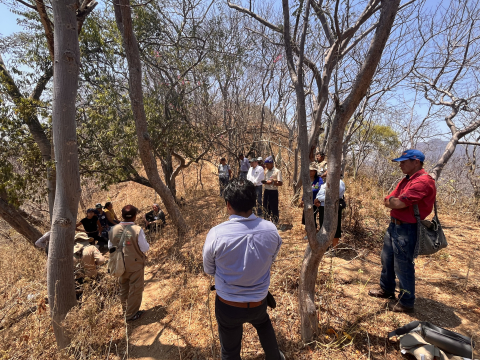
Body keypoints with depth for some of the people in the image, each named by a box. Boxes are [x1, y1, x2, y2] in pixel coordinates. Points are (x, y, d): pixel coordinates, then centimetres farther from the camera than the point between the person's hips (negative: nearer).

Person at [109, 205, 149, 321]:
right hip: (135, 265, -5)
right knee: (135, 290, 12)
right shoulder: (137, 230, -23)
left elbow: (110, 247, 4)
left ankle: (126, 310, 40)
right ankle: (131, 314, 23)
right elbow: (145, 248, -18)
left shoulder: (113, 229, -9)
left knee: (123, 288, 23)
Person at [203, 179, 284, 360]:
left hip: (228, 305, -2)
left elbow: (209, 270, -7)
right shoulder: (271, 229, -19)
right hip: (259, 301, 3)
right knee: (264, 325, 37)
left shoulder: (216, 234, -27)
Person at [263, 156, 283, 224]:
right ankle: (267, 219, 32)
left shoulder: (277, 171, -10)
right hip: (266, 191, 7)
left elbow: (280, 183, -14)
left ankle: (275, 222, 14)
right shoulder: (266, 171, 11)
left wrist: (272, 182, -20)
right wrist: (265, 182, -5)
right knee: (266, 206, 15)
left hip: (273, 191, -7)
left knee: (274, 208, 0)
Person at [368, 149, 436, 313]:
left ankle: (407, 303, 21)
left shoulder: (423, 181, -20)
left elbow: (398, 204, -27)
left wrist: (392, 201, -5)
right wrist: (396, 201, -12)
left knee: (403, 266, 3)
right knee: (387, 260, 21)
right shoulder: (407, 180, 12)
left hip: (407, 230, -10)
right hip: (394, 225, 10)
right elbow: (387, 201, 9)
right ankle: (386, 290, 39)